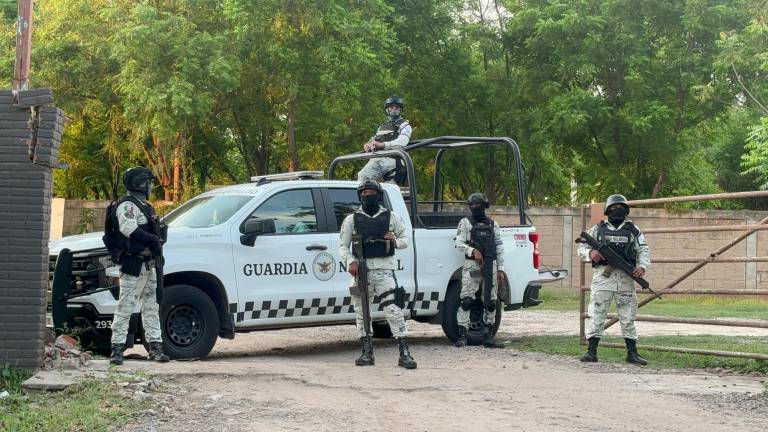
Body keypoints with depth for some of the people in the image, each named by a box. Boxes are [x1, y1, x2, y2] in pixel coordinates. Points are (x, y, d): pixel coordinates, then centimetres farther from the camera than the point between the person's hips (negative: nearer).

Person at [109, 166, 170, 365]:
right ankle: (117, 349, -6)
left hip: (148, 265, 10)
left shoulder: (144, 206, 20)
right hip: (133, 265, -10)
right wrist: (154, 239, -21)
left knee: (151, 307, 12)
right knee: (126, 307, -8)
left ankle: (155, 347, 18)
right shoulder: (127, 205, -11)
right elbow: (128, 229, -26)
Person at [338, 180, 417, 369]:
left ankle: (405, 354, -11)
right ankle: (367, 353, 15)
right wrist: (351, 262, -10)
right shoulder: (352, 219, 9)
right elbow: (343, 246, 8)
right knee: (362, 313, 6)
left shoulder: (391, 217, 8)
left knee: (394, 311, -10)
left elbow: (406, 238, 14)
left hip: (384, 270, -2)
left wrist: (395, 241, -9)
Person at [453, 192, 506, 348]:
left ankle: (488, 337, 13)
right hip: (472, 266, -4)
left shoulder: (493, 224, 14)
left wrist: (500, 269, 7)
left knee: (490, 303, 6)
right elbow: (459, 244, -2)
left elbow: (500, 247, 14)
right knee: (466, 300, -11)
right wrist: (473, 251, -20)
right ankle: (462, 336, -10)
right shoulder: (465, 223, 5)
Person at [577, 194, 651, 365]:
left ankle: (632, 353, 8)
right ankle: (591, 351, 2)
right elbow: (581, 247, 10)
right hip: (602, 276, -1)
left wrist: (642, 266, -9)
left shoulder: (633, 230, 12)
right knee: (596, 315, -3)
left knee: (628, 317, 4)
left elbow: (644, 250, 9)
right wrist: (590, 253, -13)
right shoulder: (598, 229, 10)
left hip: (626, 277, 1)